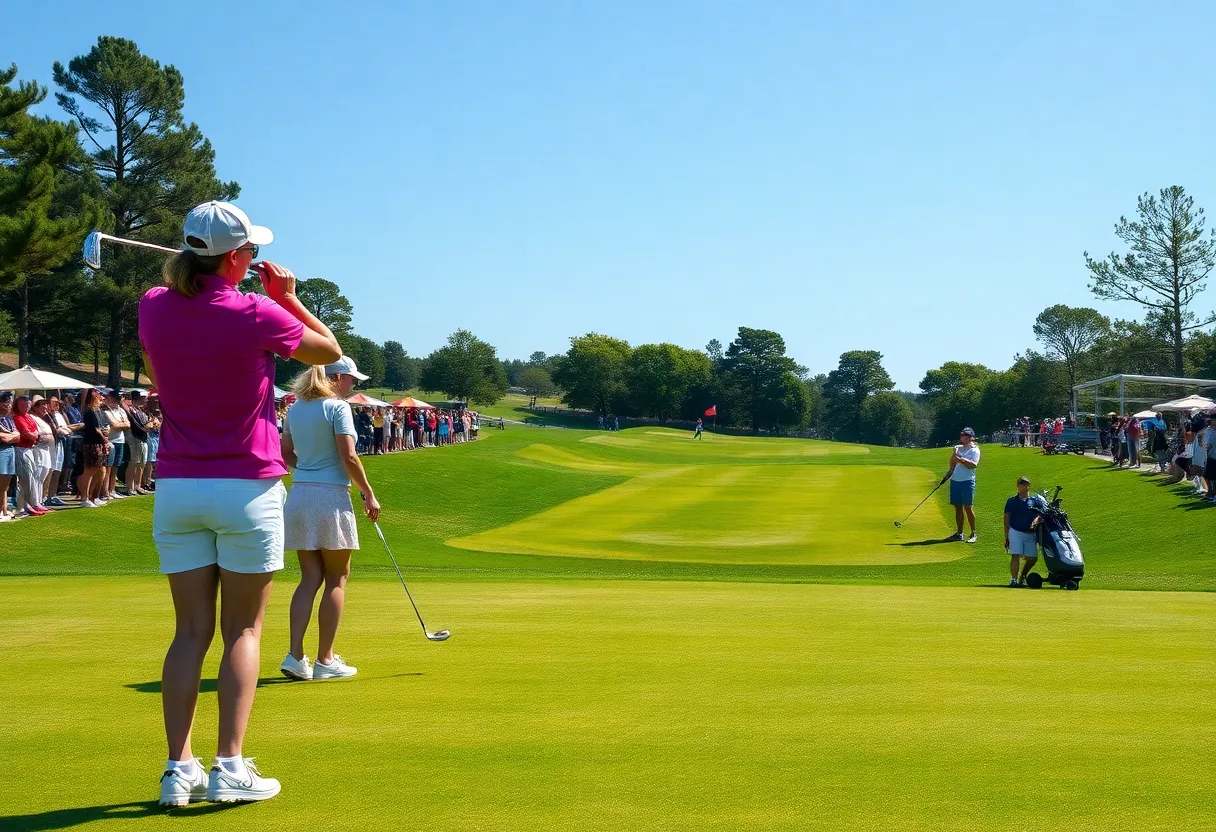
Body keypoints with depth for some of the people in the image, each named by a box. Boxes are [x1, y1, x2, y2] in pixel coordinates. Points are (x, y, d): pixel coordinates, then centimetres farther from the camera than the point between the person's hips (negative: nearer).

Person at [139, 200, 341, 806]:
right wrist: (286, 297, 12)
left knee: (190, 631, 7)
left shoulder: (153, 307, 2)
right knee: (242, 631, 4)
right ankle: (229, 767, -2)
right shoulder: (255, 314, -12)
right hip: (248, 486, -4)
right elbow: (329, 351, 3)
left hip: (176, 488, 4)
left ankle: (179, 770, 2)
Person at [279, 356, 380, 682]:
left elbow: (285, 453, 17)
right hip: (331, 497, -7)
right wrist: (369, 495, -7)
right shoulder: (337, 407, -10)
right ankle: (325, 660, 7)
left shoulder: (296, 408, 12)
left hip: (298, 495, 7)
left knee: (310, 578, 9)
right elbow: (349, 457, -15)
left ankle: (295, 656, -1)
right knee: (337, 579, 5)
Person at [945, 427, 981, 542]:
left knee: (967, 507, -8)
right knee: (958, 507, 7)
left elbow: (972, 465, -17)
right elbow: (952, 464, 18)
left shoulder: (974, 450, -2)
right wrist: (954, 453, 4)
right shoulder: (958, 448, 15)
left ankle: (973, 534, -3)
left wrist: (960, 459, -20)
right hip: (955, 480, 6)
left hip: (967, 481, -6)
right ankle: (959, 533, 12)